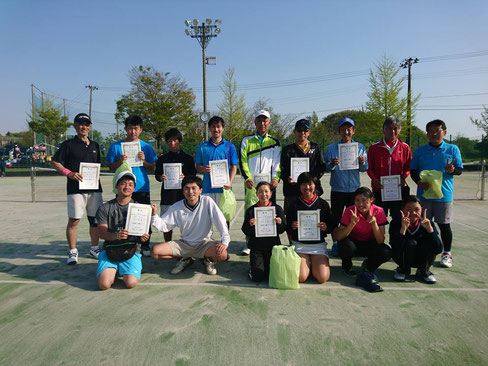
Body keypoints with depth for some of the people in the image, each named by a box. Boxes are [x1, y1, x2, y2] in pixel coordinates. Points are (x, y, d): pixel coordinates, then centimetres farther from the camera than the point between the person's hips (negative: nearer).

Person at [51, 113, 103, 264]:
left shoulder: (95, 145, 16)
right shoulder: (68, 144, 2)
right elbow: (55, 162, 0)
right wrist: (69, 173, -13)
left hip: (94, 188, 5)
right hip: (75, 188, -4)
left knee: (95, 219, 9)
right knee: (74, 220, -2)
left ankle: (94, 248, 22)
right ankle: (72, 252, 10)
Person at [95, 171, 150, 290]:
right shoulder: (105, 208, 7)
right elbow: (101, 232, -3)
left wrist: (143, 237, -20)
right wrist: (116, 236, -24)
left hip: (131, 250, 0)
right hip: (109, 250, 1)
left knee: (131, 283, -22)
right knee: (104, 284, -19)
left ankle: (124, 271, 13)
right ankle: (113, 270, 16)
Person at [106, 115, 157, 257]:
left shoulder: (146, 147, 7)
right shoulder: (116, 146, 4)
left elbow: (152, 168, 8)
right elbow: (111, 167, 6)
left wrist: (144, 161, -11)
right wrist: (120, 161, -13)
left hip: (142, 187, 1)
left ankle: (146, 246, 14)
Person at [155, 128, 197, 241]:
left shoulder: (188, 158, 6)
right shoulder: (162, 159, 12)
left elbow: (193, 176, 4)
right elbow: (157, 175, 14)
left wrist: (185, 177, -16)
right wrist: (161, 178, -9)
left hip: (183, 194, -2)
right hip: (167, 194, 2)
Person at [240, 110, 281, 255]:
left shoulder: (275, 142, 12)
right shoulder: (246, 141, 10)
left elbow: (277, 163, 6)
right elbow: (243, 162, 3)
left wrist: (276, 178, -11)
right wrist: (247, 179, -10)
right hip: (251, 184, 0)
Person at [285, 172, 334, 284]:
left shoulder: (323, 204, 3)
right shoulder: (294, 205, 1)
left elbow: (332, 225, 7)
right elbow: (287, 228, 5)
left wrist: (326, 228, -15)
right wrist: (292, 227, -18)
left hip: (318, 244, 1)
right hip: (299, 244, 0)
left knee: (322, 278, -14)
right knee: (300, 278, -16)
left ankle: (314, 264, 20)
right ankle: (307, 264, 18)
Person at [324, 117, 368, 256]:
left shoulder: (360, 147, 8)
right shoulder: (331, 148, 2)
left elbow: (365, 168, 7)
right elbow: (325, 168, -2)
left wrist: (362, 163, -14)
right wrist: (332, 165, -23)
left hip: (354, 189, 2)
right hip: (337, 189, -1)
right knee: (336, 218, 4)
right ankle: (335, 244, 16)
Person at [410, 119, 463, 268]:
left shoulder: (453, 149, 4)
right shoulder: (419, 151, 6)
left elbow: (460, 169, 5)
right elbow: (413, 170, 6)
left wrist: (452, 170, -18)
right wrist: (419, 182, -13)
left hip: (444, 194, -1)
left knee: (444, 224, 5)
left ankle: (446, 254, 21)